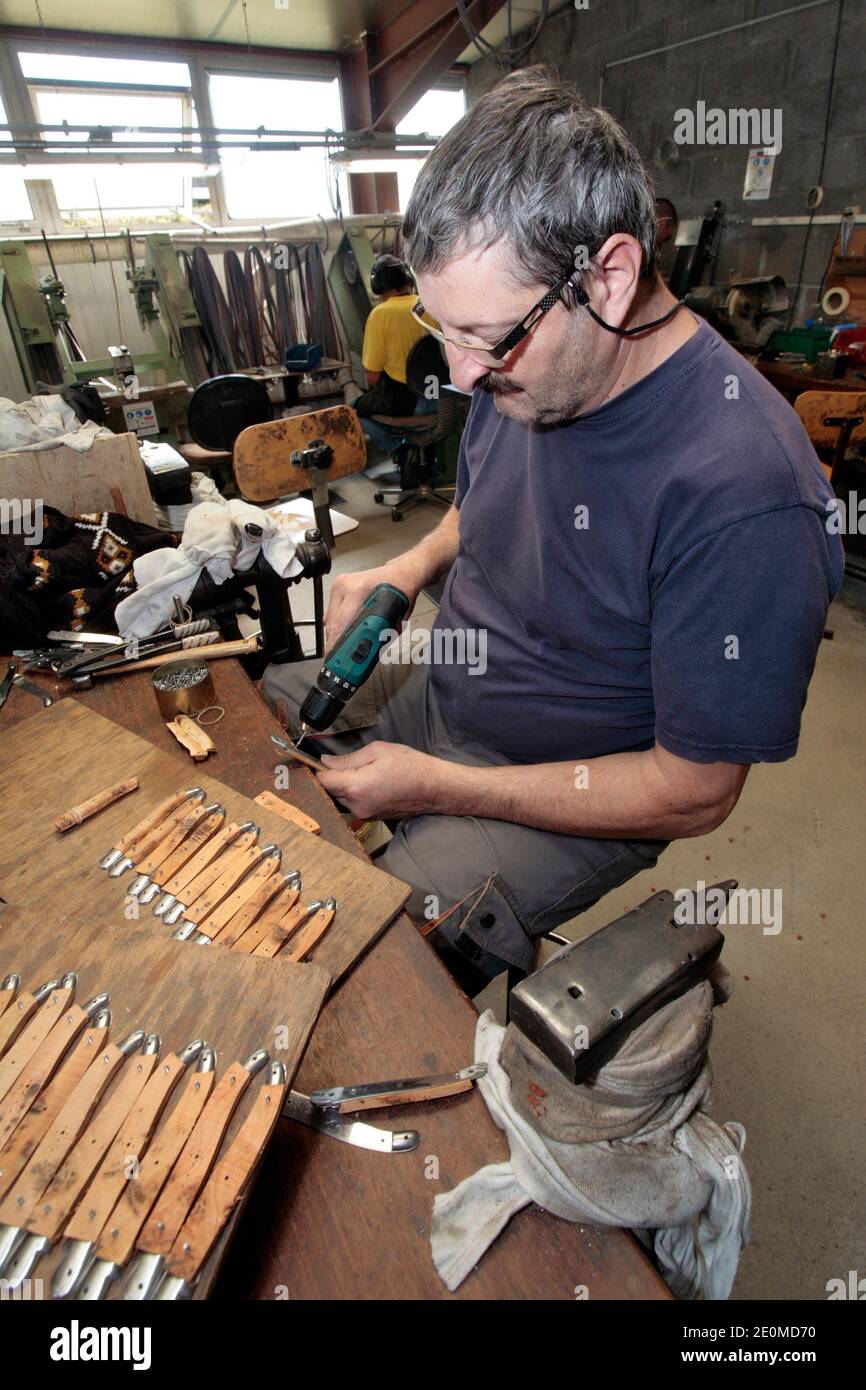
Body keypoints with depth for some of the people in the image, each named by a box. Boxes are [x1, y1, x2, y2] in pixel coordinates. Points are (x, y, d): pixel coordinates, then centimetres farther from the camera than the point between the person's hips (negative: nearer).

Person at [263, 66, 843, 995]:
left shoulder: (743, 493, -30)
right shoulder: (524, 367, -6)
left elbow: (695, 793, -24)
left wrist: (435, 787, -22)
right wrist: (409, 567, -7)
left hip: (574, 796, -6)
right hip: (439, 693, 8)